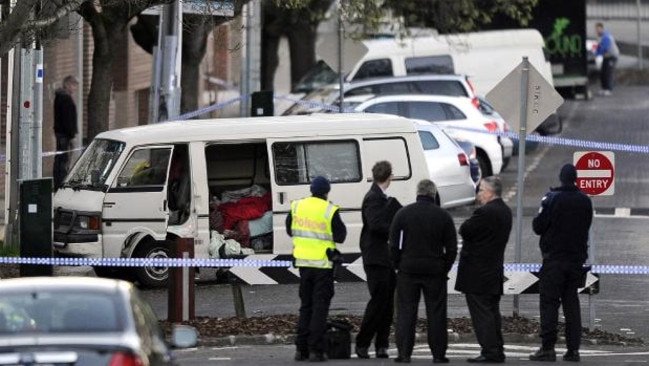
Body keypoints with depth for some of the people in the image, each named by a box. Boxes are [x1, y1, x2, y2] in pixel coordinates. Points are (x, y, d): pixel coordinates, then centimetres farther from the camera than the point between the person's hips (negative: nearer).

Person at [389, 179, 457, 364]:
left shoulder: (403, 213, -1)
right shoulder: (443, 216, -1)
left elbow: (393, 244, -1)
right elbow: (452, 248, 0)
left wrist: (398, 265, 9)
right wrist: (445, 268, 10)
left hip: (408, 269, 0)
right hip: (435, 271, 0)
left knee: (406, 312, 4)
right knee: (436, 312, 4)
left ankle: (404, 353, 1)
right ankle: (438, 354, 4)